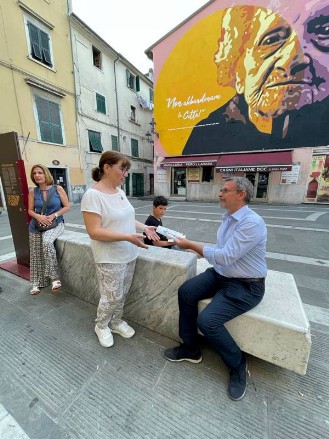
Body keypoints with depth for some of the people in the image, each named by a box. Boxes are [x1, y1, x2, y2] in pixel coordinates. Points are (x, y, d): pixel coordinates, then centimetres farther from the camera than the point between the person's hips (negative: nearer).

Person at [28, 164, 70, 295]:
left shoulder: (58, 189, -5)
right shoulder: (33, 191, 3)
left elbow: (67, 207, -5)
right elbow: (30, 210, 7)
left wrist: (53, 216, -16)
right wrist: (38, 216, -14)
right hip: (37, 225, 4)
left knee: (47, 242, -31)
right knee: (35, 254, 3)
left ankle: (55, 278, -22)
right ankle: (36, 283, 20)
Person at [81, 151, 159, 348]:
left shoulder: (120, 191, 6)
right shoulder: (93, 195, -19)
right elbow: (94, 232, -23)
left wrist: (145, 227, 1)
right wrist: (128, 237, -28)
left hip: (129, 255, 7)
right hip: (110, 258, -7)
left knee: (122, 294, 20)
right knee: (112, 296, 9)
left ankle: (116, 322, 45)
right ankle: (101, 326, 39)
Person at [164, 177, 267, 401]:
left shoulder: (252, 222, -23)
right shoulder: (228, 218, 5)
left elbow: (225, 257, -28)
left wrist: (191, 245, -19)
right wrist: (198, 249, 0)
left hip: (246, 286, -8)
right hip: (221, 274, 8)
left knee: (207, 320, -20)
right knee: (186, 291, -8)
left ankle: (238, 364, 13)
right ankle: (191, 348, 14)